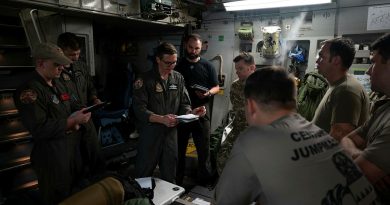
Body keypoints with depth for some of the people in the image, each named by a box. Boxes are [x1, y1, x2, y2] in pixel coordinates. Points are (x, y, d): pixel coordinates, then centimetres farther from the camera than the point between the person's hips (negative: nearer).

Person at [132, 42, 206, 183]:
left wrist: (192, 112, -15)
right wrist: (161, 119, -27)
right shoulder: (145, 80, -6)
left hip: (171, 132, 3)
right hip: (150, 133, -3)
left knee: (170, 175, 15)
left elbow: (184, 105, 7)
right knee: (143, 175, 11)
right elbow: (139, 110, -14)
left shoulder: (178, 78, 6)